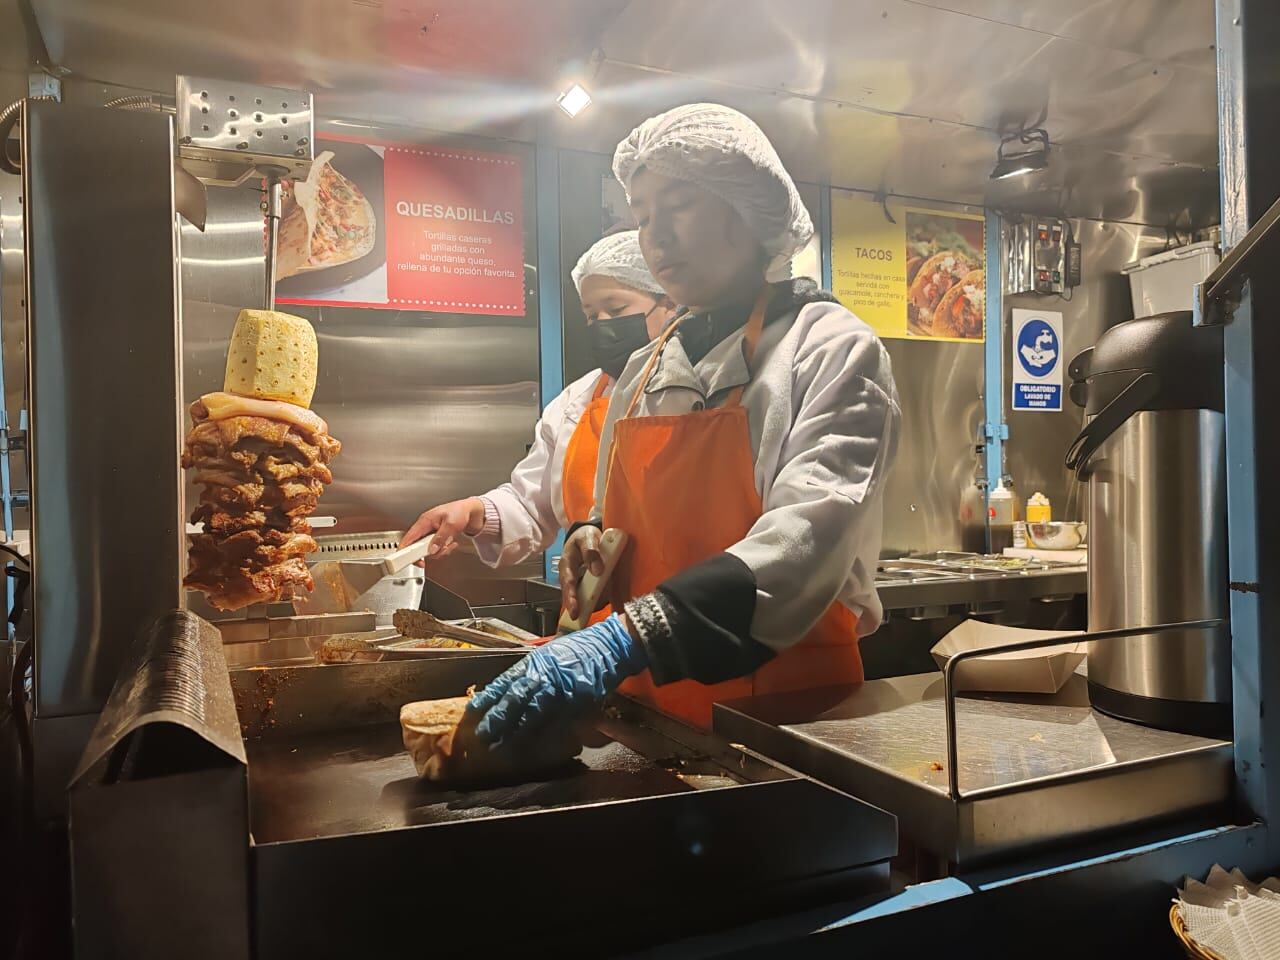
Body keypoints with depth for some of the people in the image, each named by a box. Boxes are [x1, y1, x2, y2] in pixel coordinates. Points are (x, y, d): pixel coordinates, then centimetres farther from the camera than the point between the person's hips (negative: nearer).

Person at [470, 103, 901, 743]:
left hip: (786, 707, -5)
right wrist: (595, 535, -3)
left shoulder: (832, 350, -9)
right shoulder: (645, 371, 9)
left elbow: (810, 534, -25)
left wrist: (628, 638, -36)